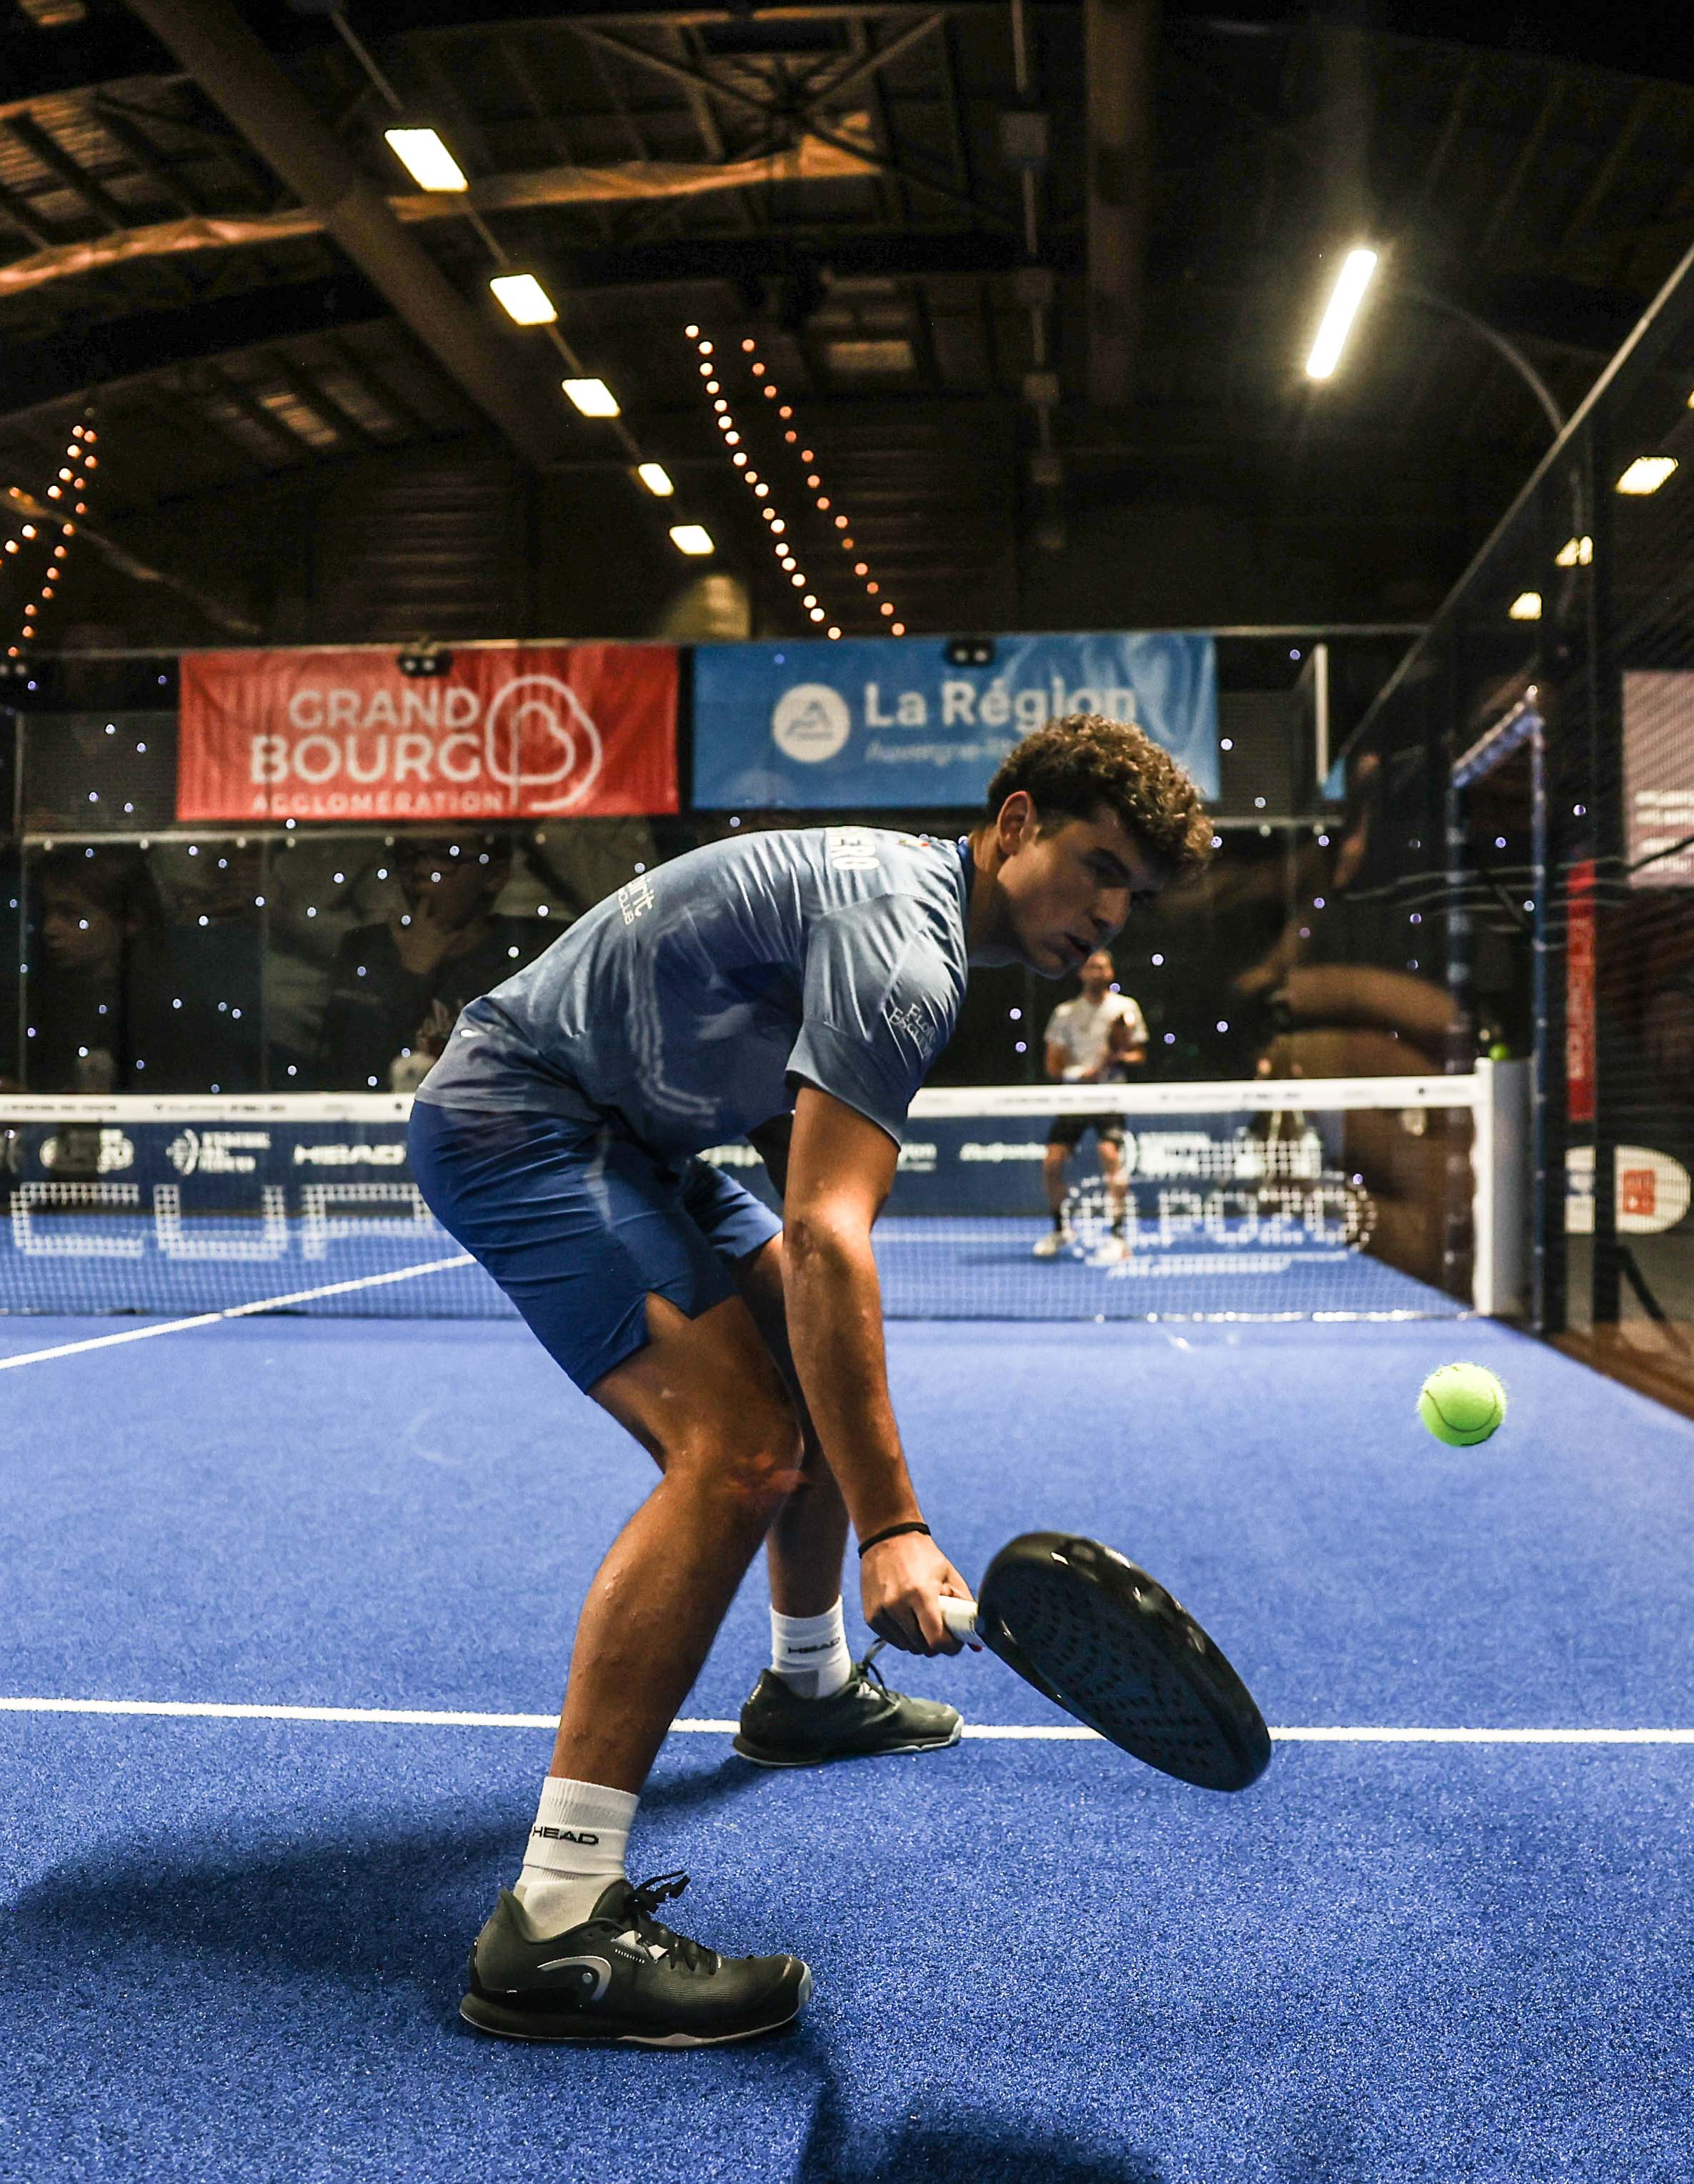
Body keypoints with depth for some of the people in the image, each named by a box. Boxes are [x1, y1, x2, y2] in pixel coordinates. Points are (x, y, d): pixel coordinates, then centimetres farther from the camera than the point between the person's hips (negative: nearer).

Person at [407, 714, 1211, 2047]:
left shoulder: (904, 895, 11)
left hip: (619, 1136, 11)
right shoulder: (903, 946, -23)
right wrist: (890, 1529, -35)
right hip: (513, 1121, -11)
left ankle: (807, 1688, 40)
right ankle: (552, 1930, -24)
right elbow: (825, 1235, -32)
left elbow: (807, 1202, 21)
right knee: (737, 1447, -24)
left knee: (825, 1364, 19)